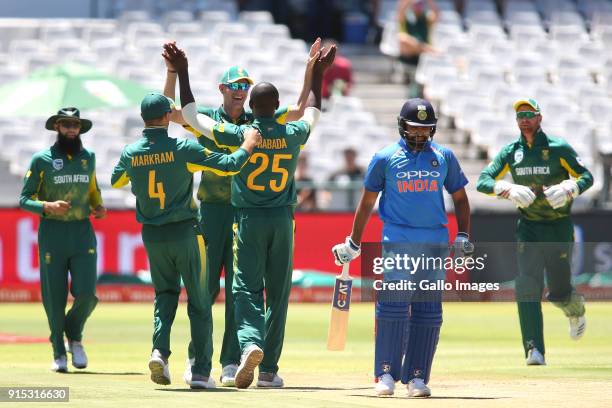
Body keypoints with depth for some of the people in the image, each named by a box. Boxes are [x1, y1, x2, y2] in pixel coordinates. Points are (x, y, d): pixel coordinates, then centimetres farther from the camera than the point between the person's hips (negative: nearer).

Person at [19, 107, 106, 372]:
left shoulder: (88, 157, 11)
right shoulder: (41, 160, -1)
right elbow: (24, 200, -2)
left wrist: (99, 206, 9)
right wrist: (47, 207, -20)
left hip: (83, 233, 2)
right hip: (52, 233, -2)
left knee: (86, 293, -11)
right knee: (54, 298, -1)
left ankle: (74, 338, 17)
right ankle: (59, 353, 17)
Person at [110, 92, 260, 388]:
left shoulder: (131, 153, -2)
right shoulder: (182, 149, -15)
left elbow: (116, 181, 19)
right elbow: (228, 166, -15)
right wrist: (249, 144, 1)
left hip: (152, 236, 3)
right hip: (185, 233, -3)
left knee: (165, 293, 20)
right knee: (199, 303, 7)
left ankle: (160, 350, -6)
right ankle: (200, 372, 4)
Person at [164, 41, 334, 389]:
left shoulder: (238, 135, -8)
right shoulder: (293, 135, -1)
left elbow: (191, 115, 0)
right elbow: (313, 114, 23)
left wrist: (182, 72, 5)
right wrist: (318, 74, 32)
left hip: (249, 220, -2)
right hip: (282, 220, 2)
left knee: (248, 288, -3)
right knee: (278, 293, 8)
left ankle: (251, 342, -32)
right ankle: (269, 370, 9)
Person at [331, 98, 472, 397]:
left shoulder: (444, 157, 10)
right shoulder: (385, 158, 4)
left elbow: (459, 196, 16)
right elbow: (367, 202, 9)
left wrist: (463, 236, 4)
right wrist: (353, 244, 10)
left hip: (435, 242, 2)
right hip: (397, 241, -2)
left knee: (428, 311, 1)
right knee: (393, 307, -11)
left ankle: (417, 376, 5)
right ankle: (386, 374, -6)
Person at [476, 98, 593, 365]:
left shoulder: (559, 148, -6)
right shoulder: (511, 152, 3)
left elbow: (586, 176, -4)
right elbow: (483, 181, -3)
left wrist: (568, 190, -25)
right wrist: (508, 189, -23)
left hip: (559, 227, -2)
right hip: (528, 228, 2)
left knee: (559, 292, 2)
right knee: (527, 287, -13)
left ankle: (576, 309, 40)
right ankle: (534, 350, -14)